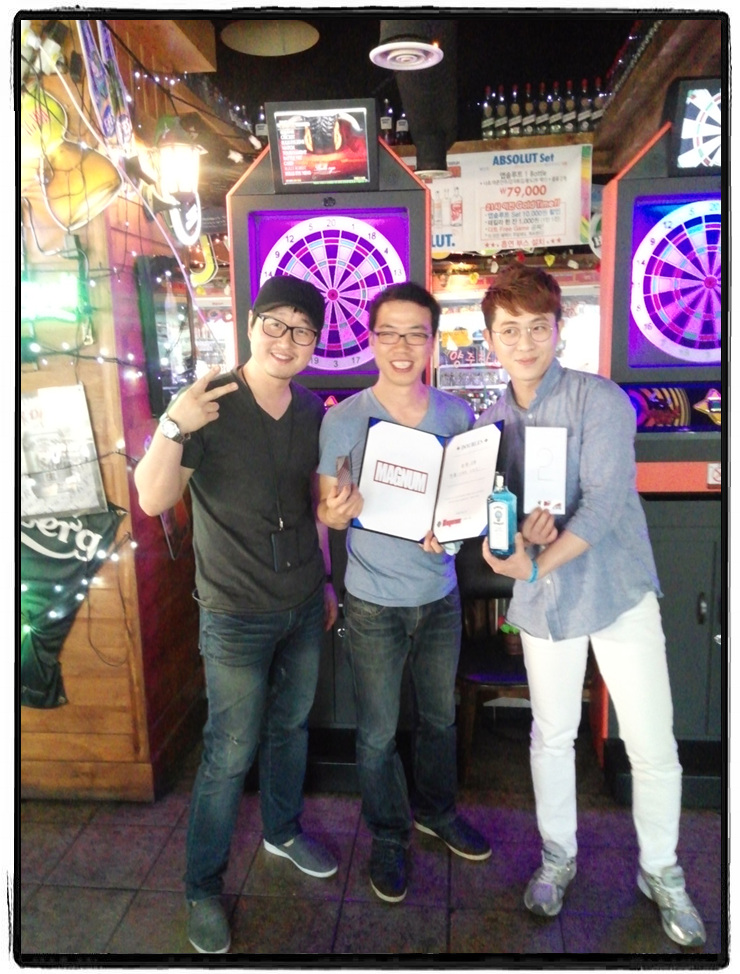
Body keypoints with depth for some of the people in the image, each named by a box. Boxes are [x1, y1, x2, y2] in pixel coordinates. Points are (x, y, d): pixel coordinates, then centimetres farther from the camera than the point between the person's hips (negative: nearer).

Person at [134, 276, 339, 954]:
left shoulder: (312, 409, 2)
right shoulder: (209, 405, -15)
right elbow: (153, 500, -21)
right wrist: (173, 429, -37)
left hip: (304, 605, 6)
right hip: (238, 614, -5)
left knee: (291, 726, 21)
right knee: (230, 753, 6)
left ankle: (283, 830, 45)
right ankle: (203, 886, 27)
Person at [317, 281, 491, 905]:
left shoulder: (457, 414, -3)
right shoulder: (343, 420, -11)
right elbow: (326, 507, -6)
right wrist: (341, 510, -30)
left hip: (440, 594, 3)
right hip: (375, 602, -3)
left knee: (440, 716, 21)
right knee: (378, 732, 10)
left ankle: (436, 812, 48)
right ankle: (388, 837, 36)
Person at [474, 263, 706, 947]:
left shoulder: (599, 399, -11)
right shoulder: (493, 422, 4)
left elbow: (605, 500, -20)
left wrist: (538, 563, -30)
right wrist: (519, 531, -19)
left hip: (617, 590, -3)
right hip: (543, 604, 4)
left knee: (654, 747, 4)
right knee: (551, 736, 16)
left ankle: (661, 872, 30)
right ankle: (558, 857, 38)